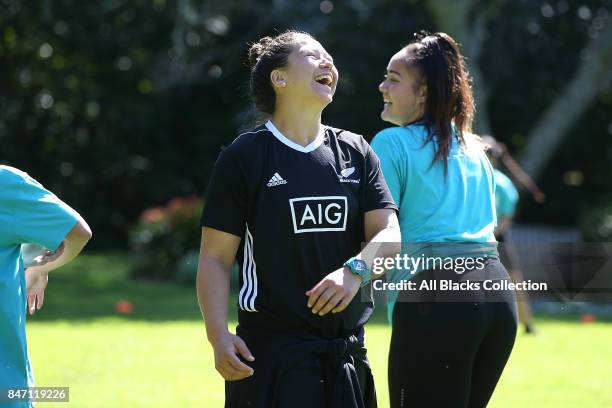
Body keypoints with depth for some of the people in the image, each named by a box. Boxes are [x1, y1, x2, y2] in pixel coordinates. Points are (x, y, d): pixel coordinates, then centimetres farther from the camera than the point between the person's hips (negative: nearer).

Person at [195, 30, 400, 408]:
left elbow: (389, 233, 2)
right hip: (270, 350, -4)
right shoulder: (244, 156, 0)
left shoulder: (356, 152, 12)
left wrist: (355, 270, -19)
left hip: (348, 350, 4)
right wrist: (219, 338, -16)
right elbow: (215, 259, -3)